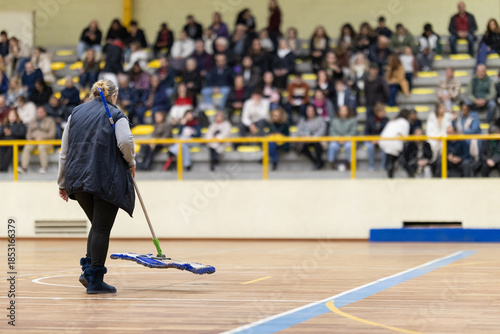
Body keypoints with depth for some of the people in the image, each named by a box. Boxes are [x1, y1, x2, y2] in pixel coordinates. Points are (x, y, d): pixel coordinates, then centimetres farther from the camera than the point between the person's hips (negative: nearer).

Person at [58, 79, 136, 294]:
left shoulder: (76, 113, 16)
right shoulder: (116, 115, 1)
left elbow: (64, 151, 15)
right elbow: (125, 141, -17)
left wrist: (63, 183, 20)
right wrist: (131, 163, 2)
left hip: (77, 179, 5)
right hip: (107, 179, -5)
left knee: (97, 225, 19)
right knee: (101, 228, -1)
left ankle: (88, 270, 6)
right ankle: (95, 280, -2)